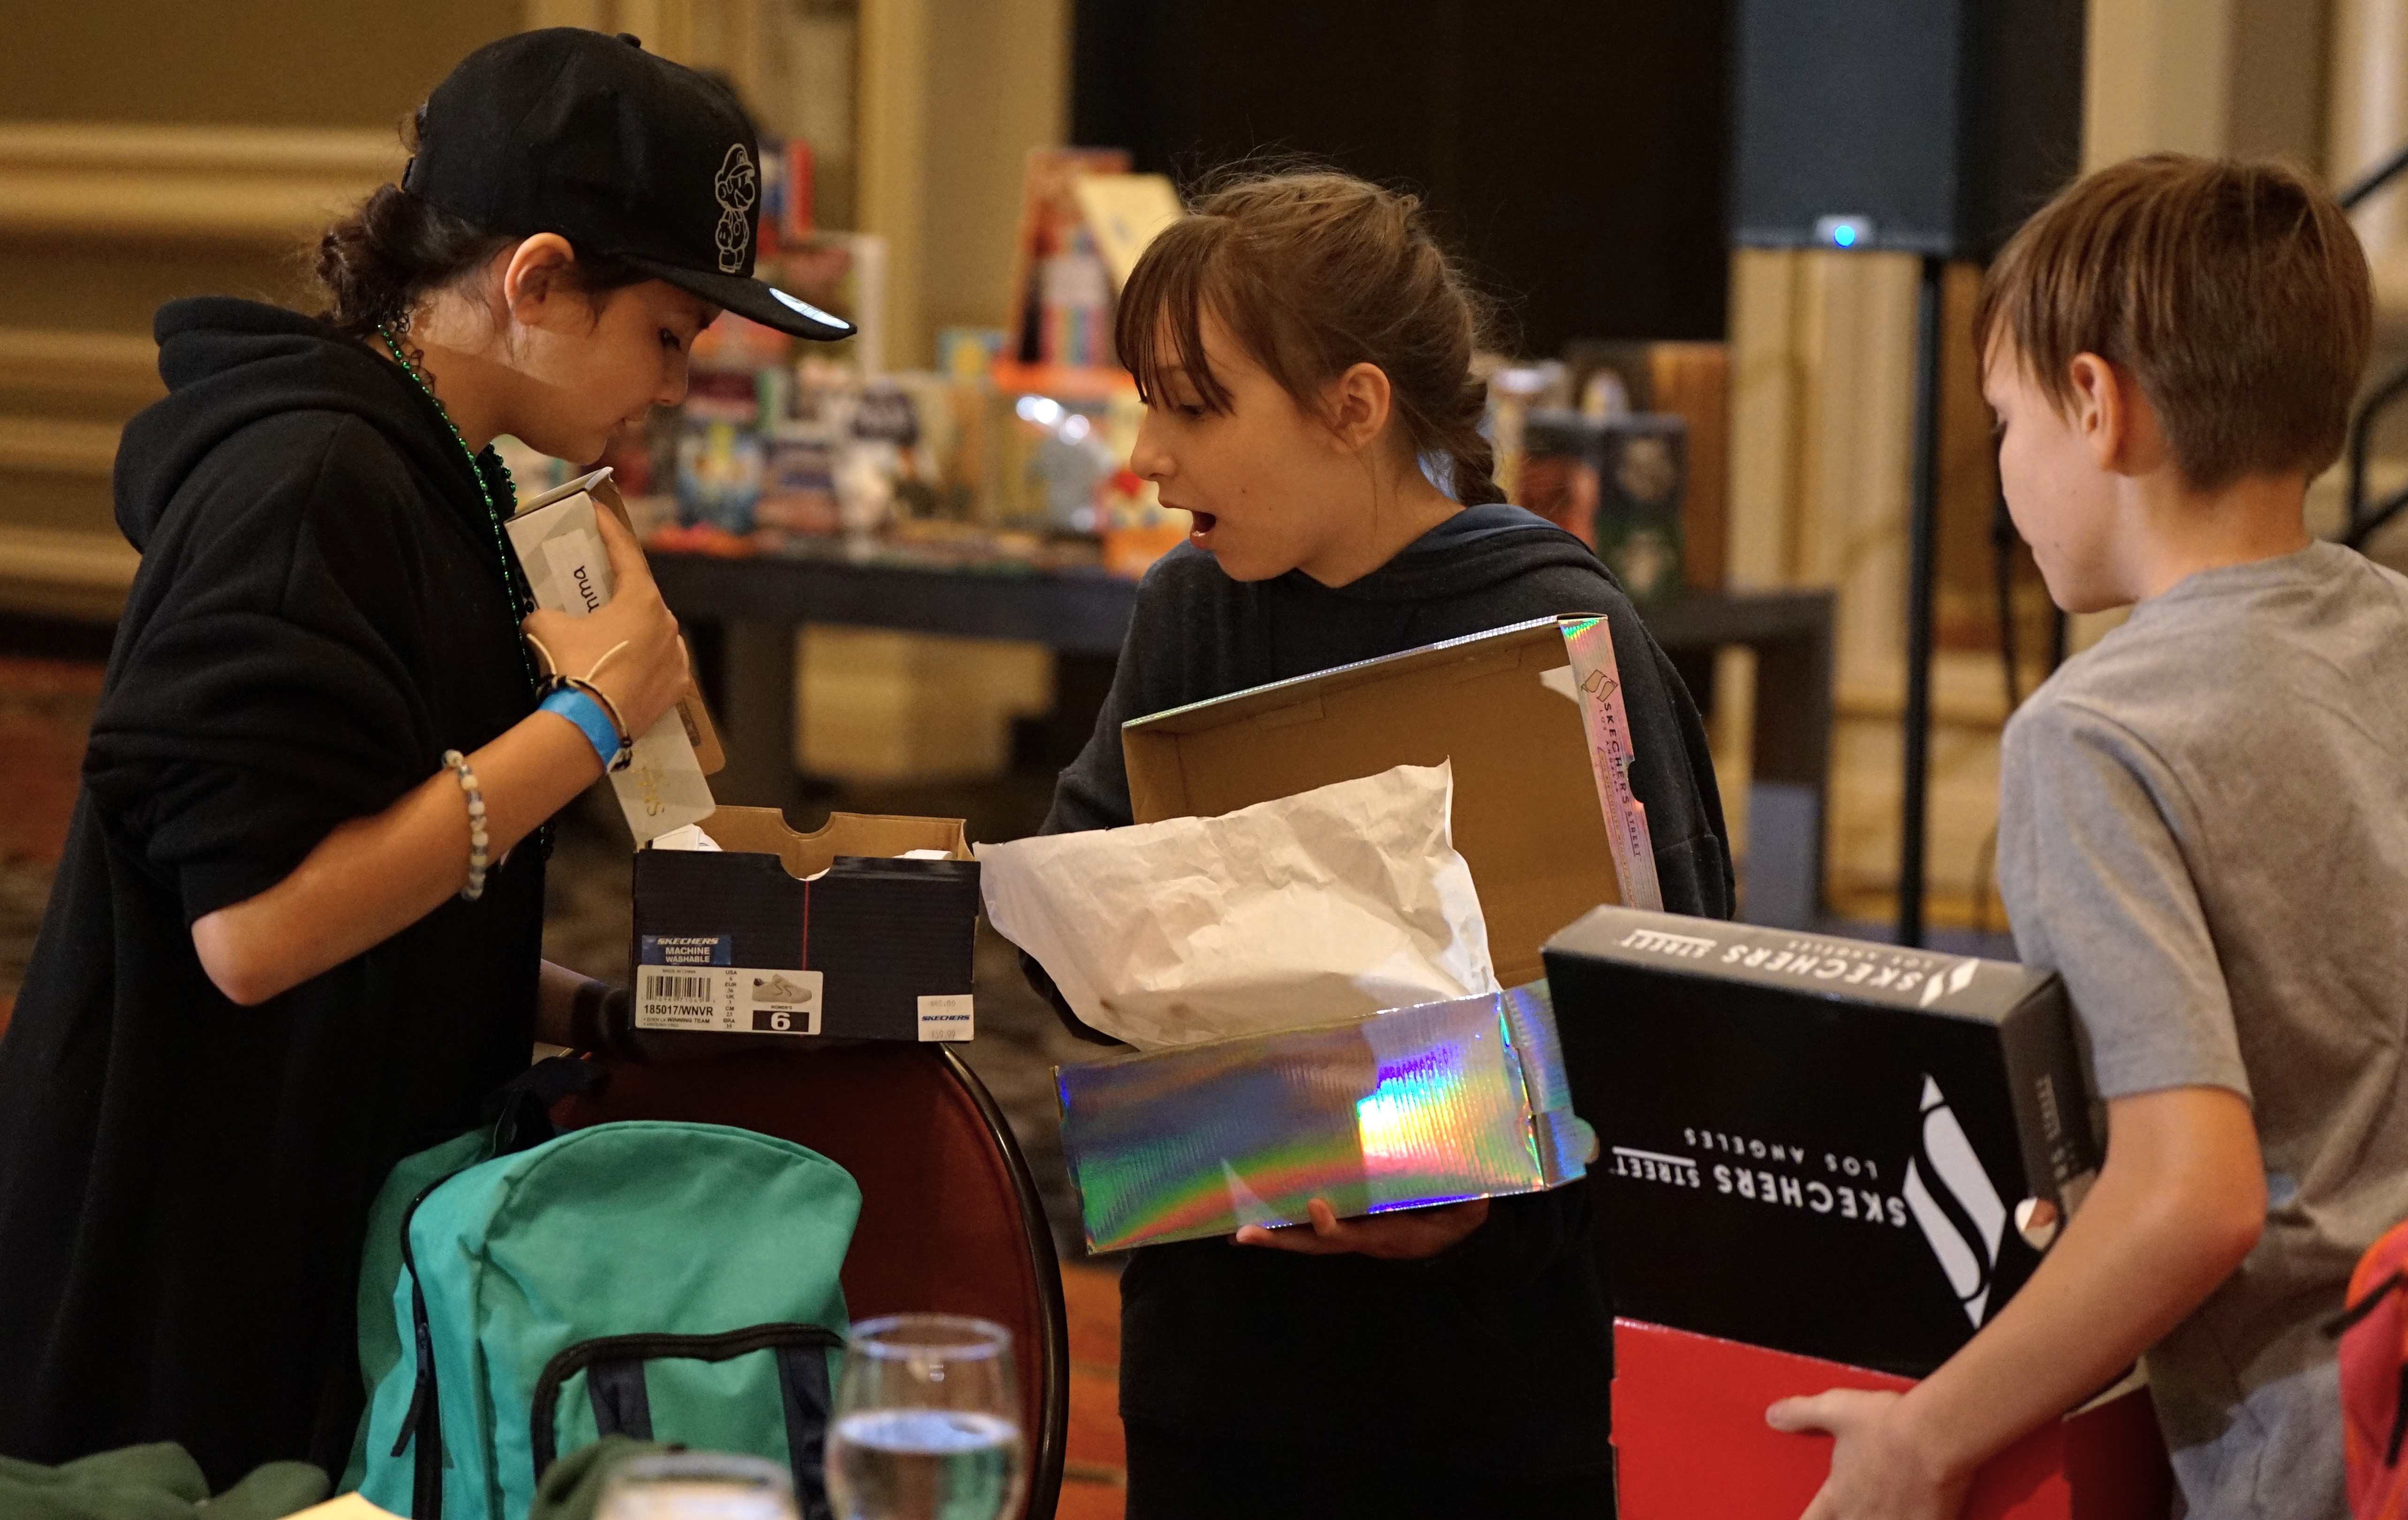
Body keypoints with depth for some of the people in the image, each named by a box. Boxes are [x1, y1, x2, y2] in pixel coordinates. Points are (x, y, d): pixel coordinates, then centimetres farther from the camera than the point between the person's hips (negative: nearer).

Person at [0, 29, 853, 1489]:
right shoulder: (307, 489, -18)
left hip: (343, 1234, 9)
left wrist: (602, 1004, 4)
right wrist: (594, 717, -19)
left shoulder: (429, 483, 12)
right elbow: (256, 923, -26)